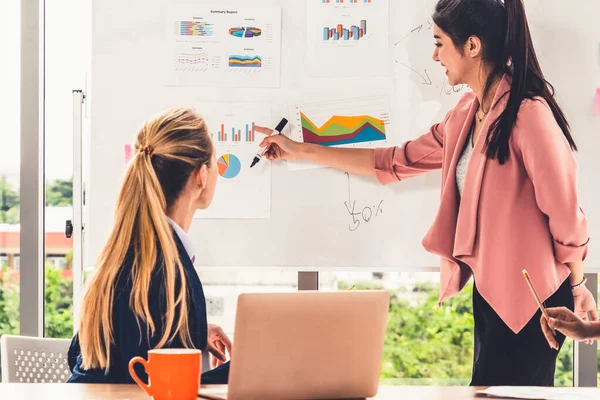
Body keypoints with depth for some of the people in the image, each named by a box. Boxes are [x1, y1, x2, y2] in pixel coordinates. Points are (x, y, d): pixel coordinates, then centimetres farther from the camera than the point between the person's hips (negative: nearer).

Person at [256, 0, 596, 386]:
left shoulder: (528, 113, -19)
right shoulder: (467, 114, 8)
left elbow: (565, 212, -14)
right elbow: (395, 162, 17)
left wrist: (577, 286, -2)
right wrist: (300, 151, 20)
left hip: (530, 296, -8)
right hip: (489, 290, 8)